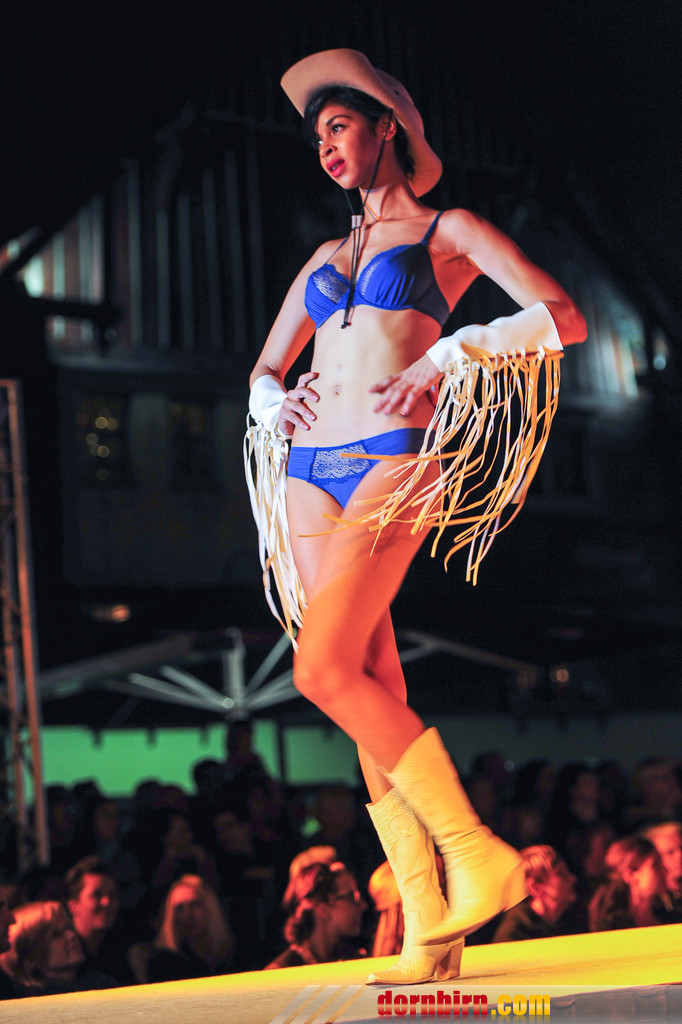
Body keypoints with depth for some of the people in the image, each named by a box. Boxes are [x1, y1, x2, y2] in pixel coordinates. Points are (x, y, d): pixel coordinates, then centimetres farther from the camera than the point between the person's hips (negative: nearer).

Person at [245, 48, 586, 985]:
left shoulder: (450, 231, 9)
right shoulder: (325, 258, 26)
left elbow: (566, 319, -2)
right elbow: (263, 373, 31)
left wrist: (446, 355, -12)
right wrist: (275, 402, 7)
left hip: (394, 460, -6)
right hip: (310, 472, 6)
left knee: (325, 671, -21)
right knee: (374, 689, -1)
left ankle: (477, 853, -9)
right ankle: (429, 930, 2)